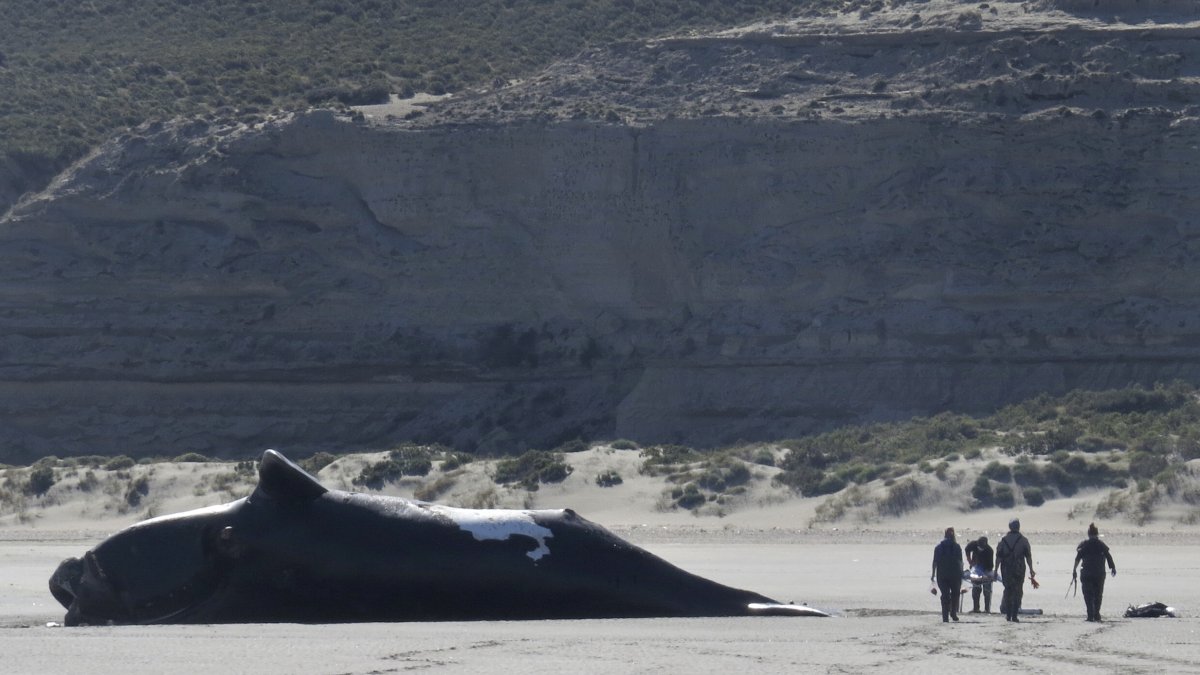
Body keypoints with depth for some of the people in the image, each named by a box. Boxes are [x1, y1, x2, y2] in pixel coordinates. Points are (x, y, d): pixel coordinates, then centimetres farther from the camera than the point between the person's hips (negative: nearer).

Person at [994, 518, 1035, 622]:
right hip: (1019, 570, -1)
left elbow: (998, 556, 1)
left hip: (1006, 570, 2)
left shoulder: (1003, 540, 3)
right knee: (1017, 592, 3)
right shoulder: (1023, 540, -1)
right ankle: (1014, 615, -3)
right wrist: (1031, 570, 4)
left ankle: (1007, 614, 11)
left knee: (1008, 591, 13)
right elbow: (1028, 557, -2)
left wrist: (996, 570, 5)